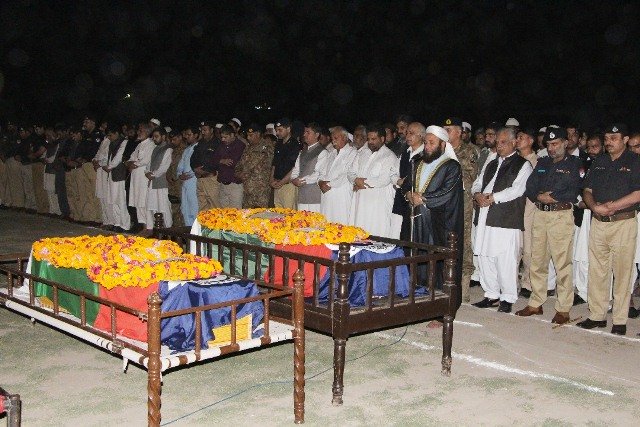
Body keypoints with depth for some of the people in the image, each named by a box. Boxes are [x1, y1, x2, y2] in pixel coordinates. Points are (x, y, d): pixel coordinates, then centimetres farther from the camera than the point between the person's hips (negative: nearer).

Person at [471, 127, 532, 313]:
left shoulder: (522, 165, 2)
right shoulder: (491, 164, 24)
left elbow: (516, 190, -11)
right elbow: (477, 184, 20)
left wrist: (492, 198, -12)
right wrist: (478, 195, -3)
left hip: (507, 219, -7)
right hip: (485, 218, 7)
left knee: (506, 261, -6)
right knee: (484, 258, 9)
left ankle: (508, 298, 6)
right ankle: (491, 295, 20)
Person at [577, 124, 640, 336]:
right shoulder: (599, 162, 15)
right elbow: (587, 191, 15)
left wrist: (610, 207, -13)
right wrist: (595, 207, -5)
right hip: (598, 222, 5)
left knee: (622, 272, -2)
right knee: (596, 270, 7)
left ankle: (620, 321, 5)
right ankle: (597, 316, 16)